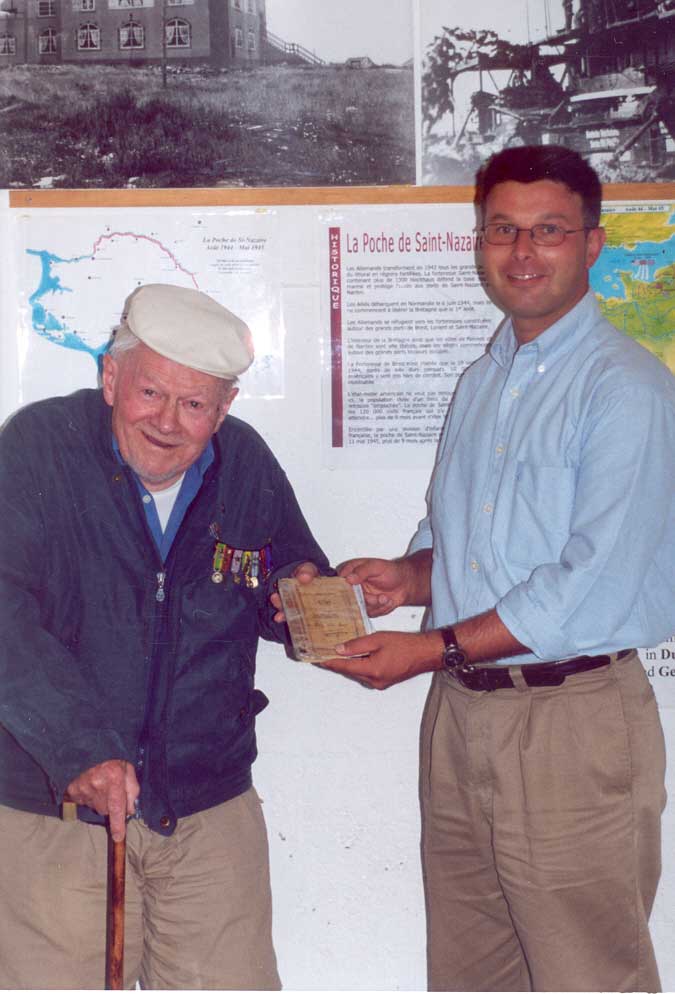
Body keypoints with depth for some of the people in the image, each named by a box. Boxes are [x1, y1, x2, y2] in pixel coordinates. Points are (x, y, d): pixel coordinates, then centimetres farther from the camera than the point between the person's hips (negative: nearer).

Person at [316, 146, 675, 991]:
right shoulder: (480, 382, 15)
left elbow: (595, 585, -19)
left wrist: (435, 648, -16)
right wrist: (406, 579, -1)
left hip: (572, 724, -7)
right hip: (459, 715, 7)